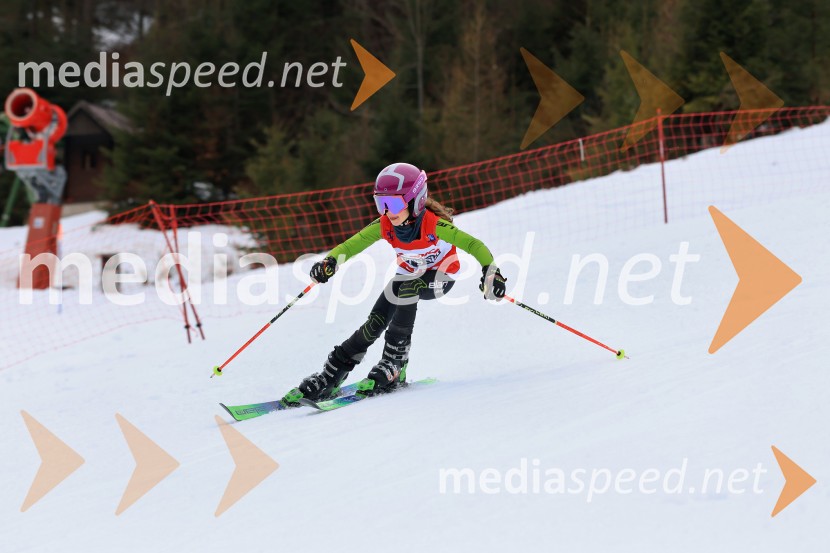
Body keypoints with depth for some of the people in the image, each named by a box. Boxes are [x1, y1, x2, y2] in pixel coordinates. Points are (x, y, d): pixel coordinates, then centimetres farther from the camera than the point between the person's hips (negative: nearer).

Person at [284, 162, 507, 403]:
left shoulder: (434, 225, -33)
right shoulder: (384, 225, -20)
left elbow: (473, 245, -31)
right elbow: (352, 245, -19)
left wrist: (490, 271, -46)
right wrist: (331, 261, -39)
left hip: (441, 276, -4)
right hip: (408, 276, 4)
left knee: (407, 288, -35)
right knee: (374, 324, -12)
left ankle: (394, 364, -26)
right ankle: (329, 378, -8)